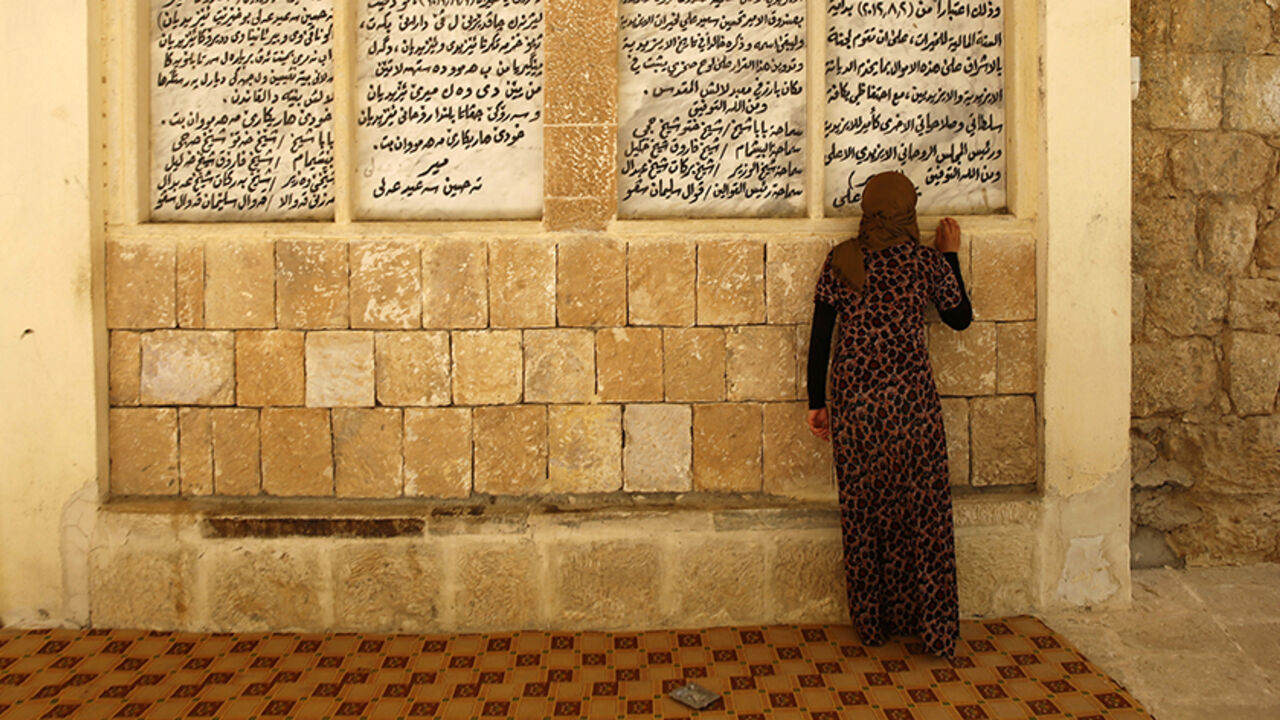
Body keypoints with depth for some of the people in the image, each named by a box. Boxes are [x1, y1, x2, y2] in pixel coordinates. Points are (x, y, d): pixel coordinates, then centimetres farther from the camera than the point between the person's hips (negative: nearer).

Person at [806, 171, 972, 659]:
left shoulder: (841, 260, 0)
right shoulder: (927, 261, -2)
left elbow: (820, 335, 0)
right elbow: (960, 319, 12)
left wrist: (816, 402, 7)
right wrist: (951, 256, 21)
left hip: (854, 400, 1)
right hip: (910, 399, -1)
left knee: (862, 508, 11)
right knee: (921, 508, 8)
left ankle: (873, 623, 22)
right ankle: (932, 627, 14)